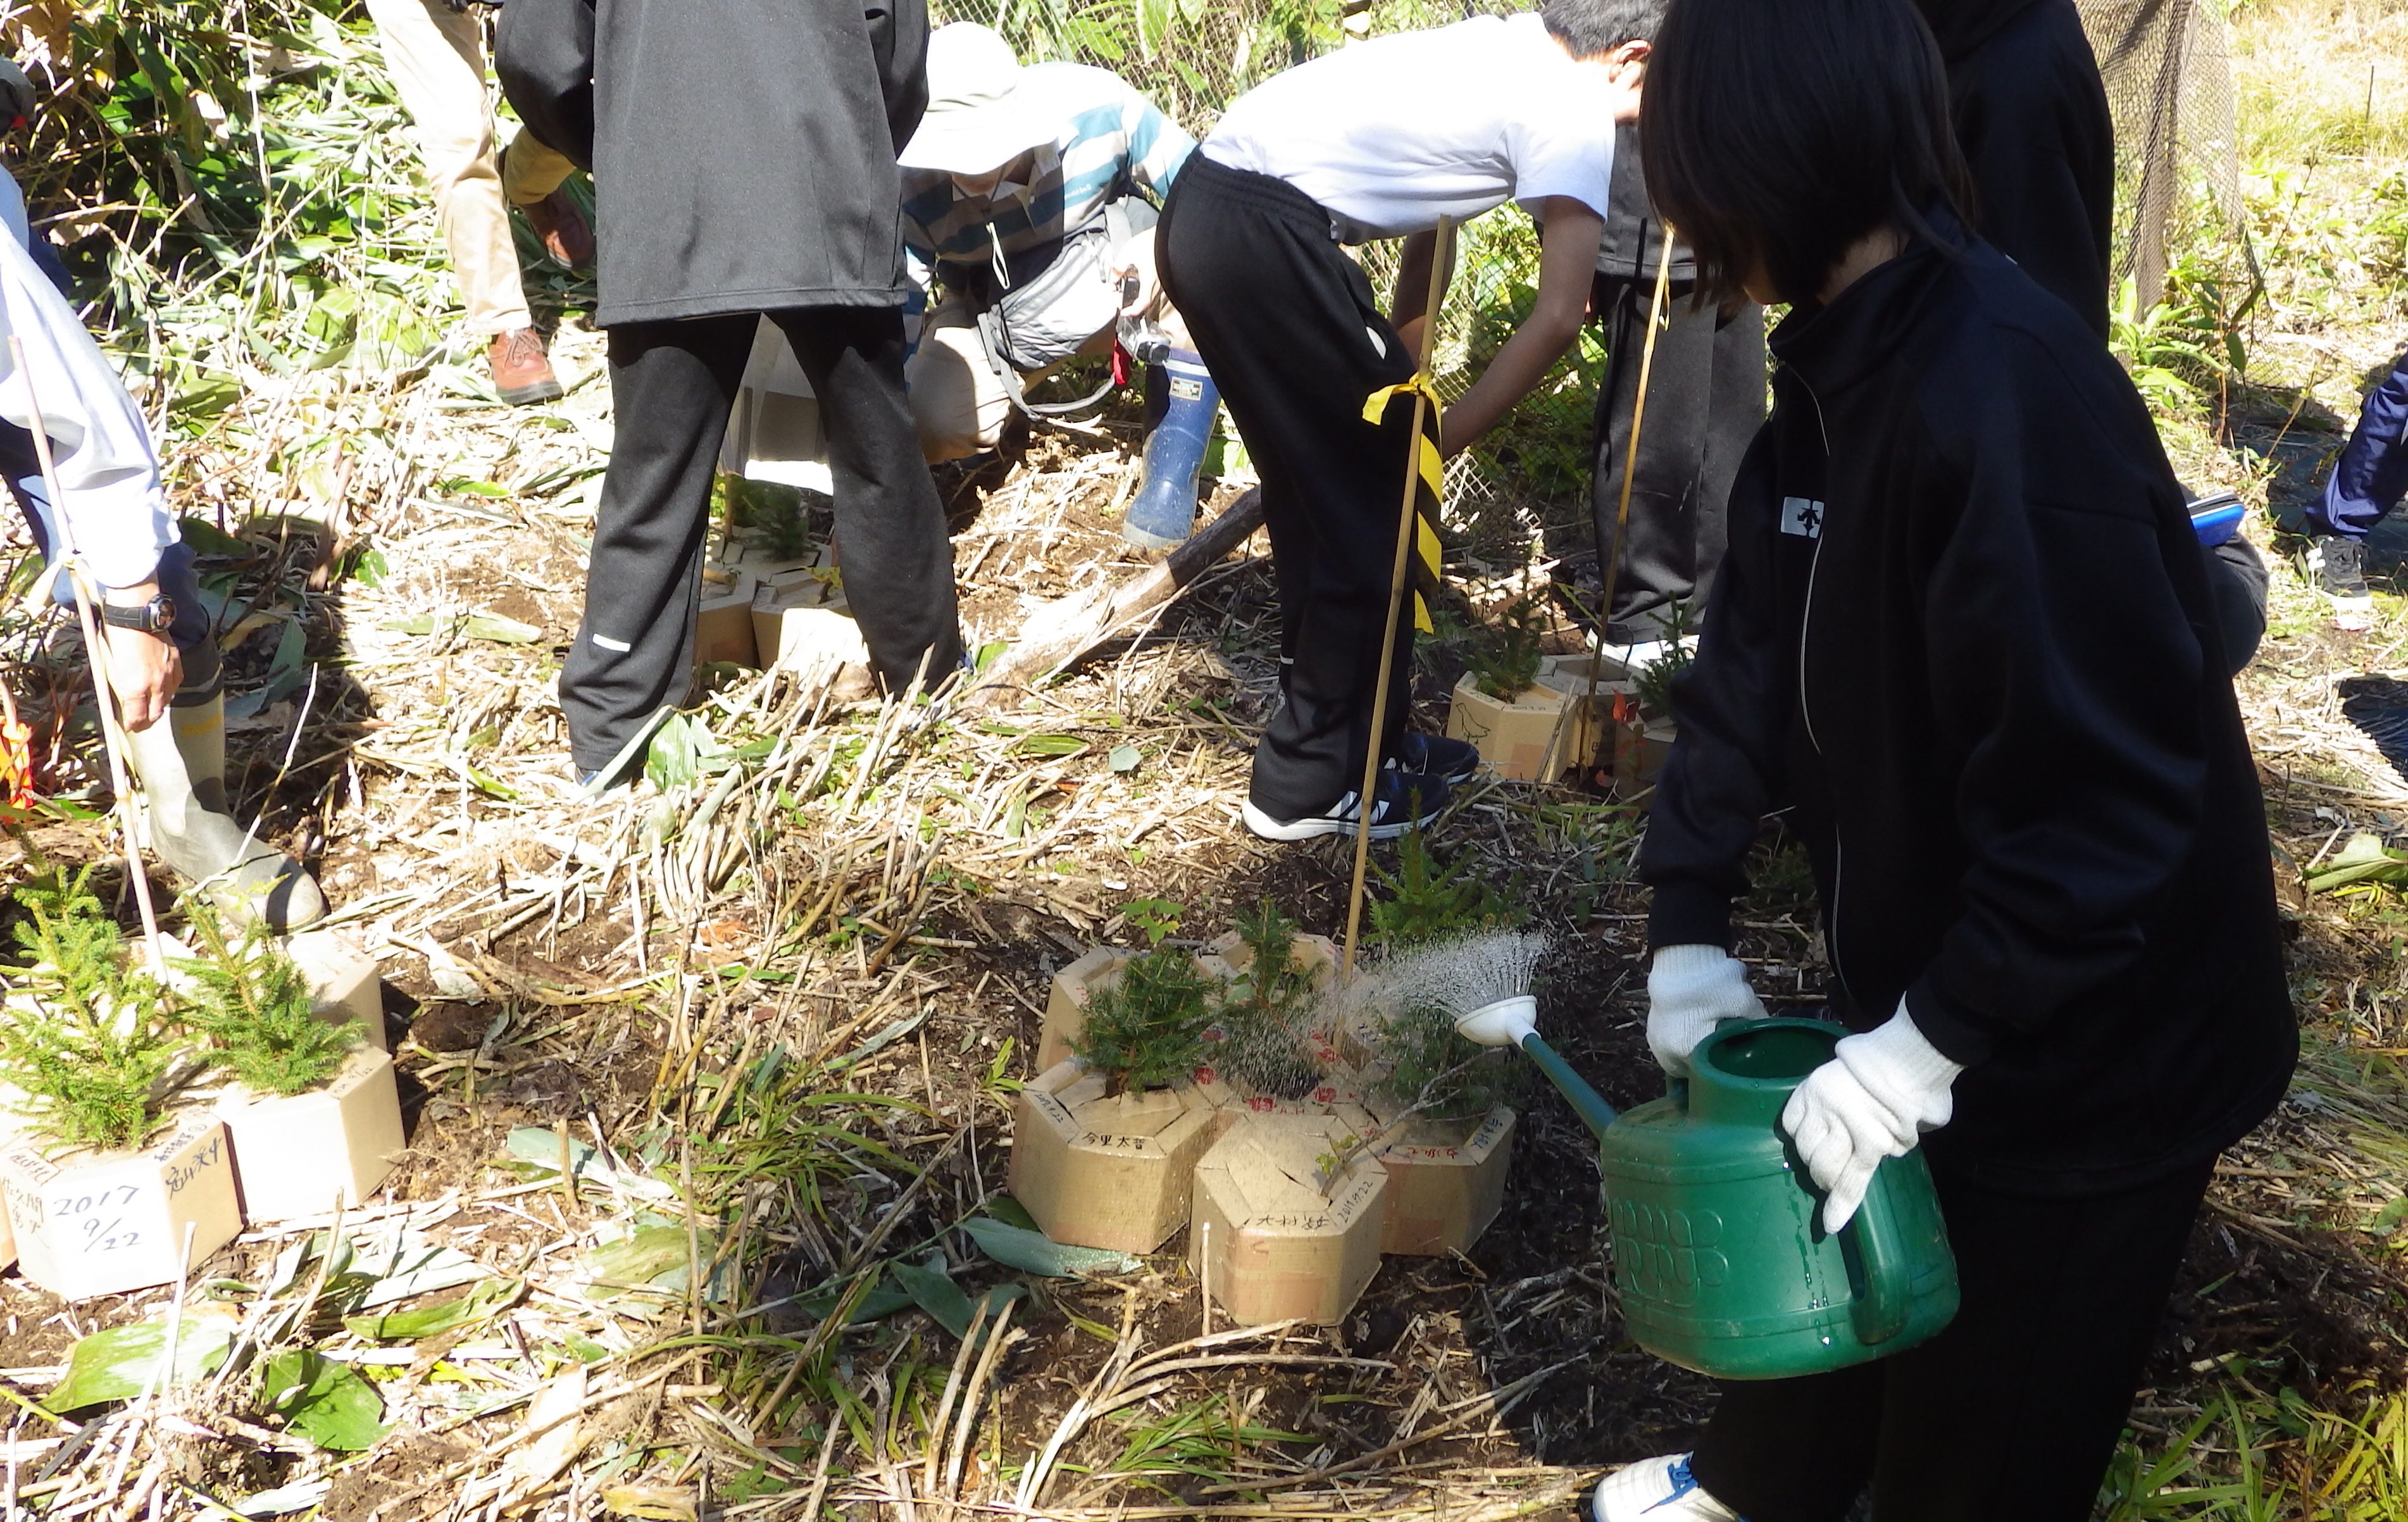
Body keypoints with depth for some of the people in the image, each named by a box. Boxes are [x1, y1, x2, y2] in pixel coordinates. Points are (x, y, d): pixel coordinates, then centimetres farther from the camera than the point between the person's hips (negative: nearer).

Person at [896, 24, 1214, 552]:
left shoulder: (1094, 104, -26)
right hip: (992, 315, 0)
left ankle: (1172, 472, -21)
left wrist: (1163, 243, -37)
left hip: (1110, 273, 0)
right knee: (928, 420, -28)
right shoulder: (912, 190, -25)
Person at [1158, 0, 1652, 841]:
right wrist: (1440, 436, 1)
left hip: (1201, 210, 9)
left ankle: (1351, 738, 31)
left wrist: (1397, 372, 28)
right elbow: (1558, 319, -7)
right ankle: (1314, 785, 13)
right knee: (1380, 498, 4)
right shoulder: (1575, 114, -2)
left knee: (1320, 492, 19)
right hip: (1266, 233, -9)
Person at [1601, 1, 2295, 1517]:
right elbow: (1756, 653, 3)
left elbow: (2108, 793, -33)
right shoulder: (1843, 367, -2)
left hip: (2092, 1052, -8)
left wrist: (1930, 1045, -28)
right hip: (1917, 989, 9)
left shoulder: (2005, 395, -32)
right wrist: (1690, 920, -1)